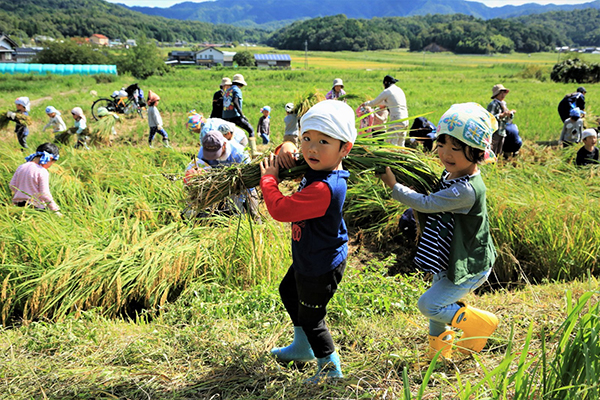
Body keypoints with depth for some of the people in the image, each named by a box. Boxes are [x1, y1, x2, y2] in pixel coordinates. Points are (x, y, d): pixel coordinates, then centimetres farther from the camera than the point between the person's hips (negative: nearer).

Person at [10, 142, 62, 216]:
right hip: (36, 207, -7)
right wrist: (56, 211, -6)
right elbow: (45, 194, -12)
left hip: (18, 204, 7)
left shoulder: (21, 167, 10)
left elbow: (12, 186, 14)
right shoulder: (43, 172, -10)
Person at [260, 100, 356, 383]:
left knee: (310, 317, 8)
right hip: (310, 258, 11)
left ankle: (331, 368, 31)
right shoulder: (318, 170, -7)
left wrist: (269, 178, -22)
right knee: (288, 292, 31)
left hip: (321, 267, -11)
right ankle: (303, 348, 52)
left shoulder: (324, 188, -38)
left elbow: (280, 210, -36)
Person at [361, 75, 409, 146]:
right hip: (405, 121, 8)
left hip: (397, 121, -8)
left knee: (390, 143, -10)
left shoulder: (387, 91, -2)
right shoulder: (399, 90, 21)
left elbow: (374, 103, 8)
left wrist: (366, 103, 28)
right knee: (400, 145, 12)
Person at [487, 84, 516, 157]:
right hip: (494, 133, -9)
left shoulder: (503, 104, 15)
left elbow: (508, 121, 21)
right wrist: (502, 115, -24)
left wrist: (510, 114, 2)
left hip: (502, 133, 9)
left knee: (499, 153, 11)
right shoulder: (493, 104, -10)